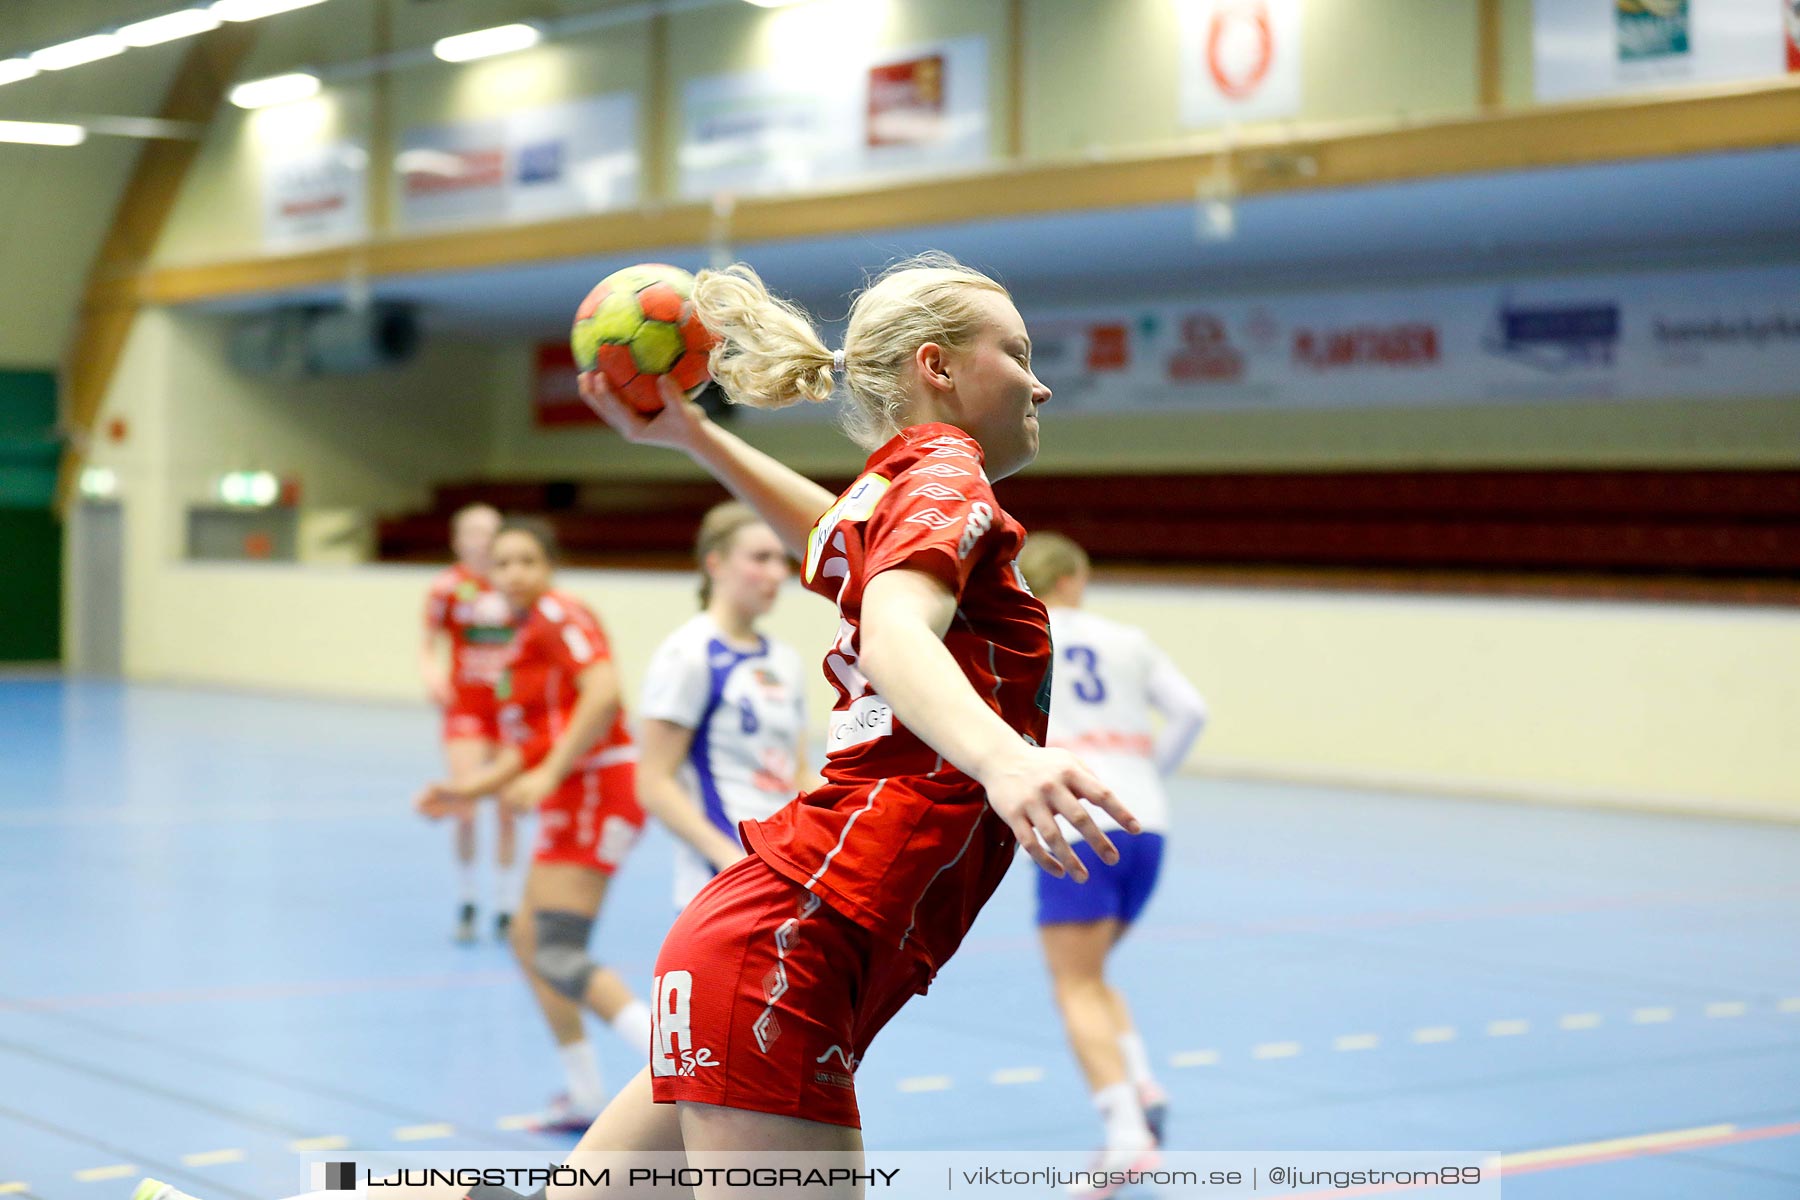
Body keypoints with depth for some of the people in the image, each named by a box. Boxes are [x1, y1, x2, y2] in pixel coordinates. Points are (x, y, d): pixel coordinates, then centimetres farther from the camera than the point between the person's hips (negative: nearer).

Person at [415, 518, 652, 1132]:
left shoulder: (559, 615, -9)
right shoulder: (525, 637, 19)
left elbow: (603, 692, -25)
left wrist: (550, 774, -26)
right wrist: (468, 789, 13)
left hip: (593, 791, -10)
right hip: (571, 801, 10)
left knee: (559, 956, -16)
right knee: (529, 941, 16)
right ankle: (586, 1095, 22)